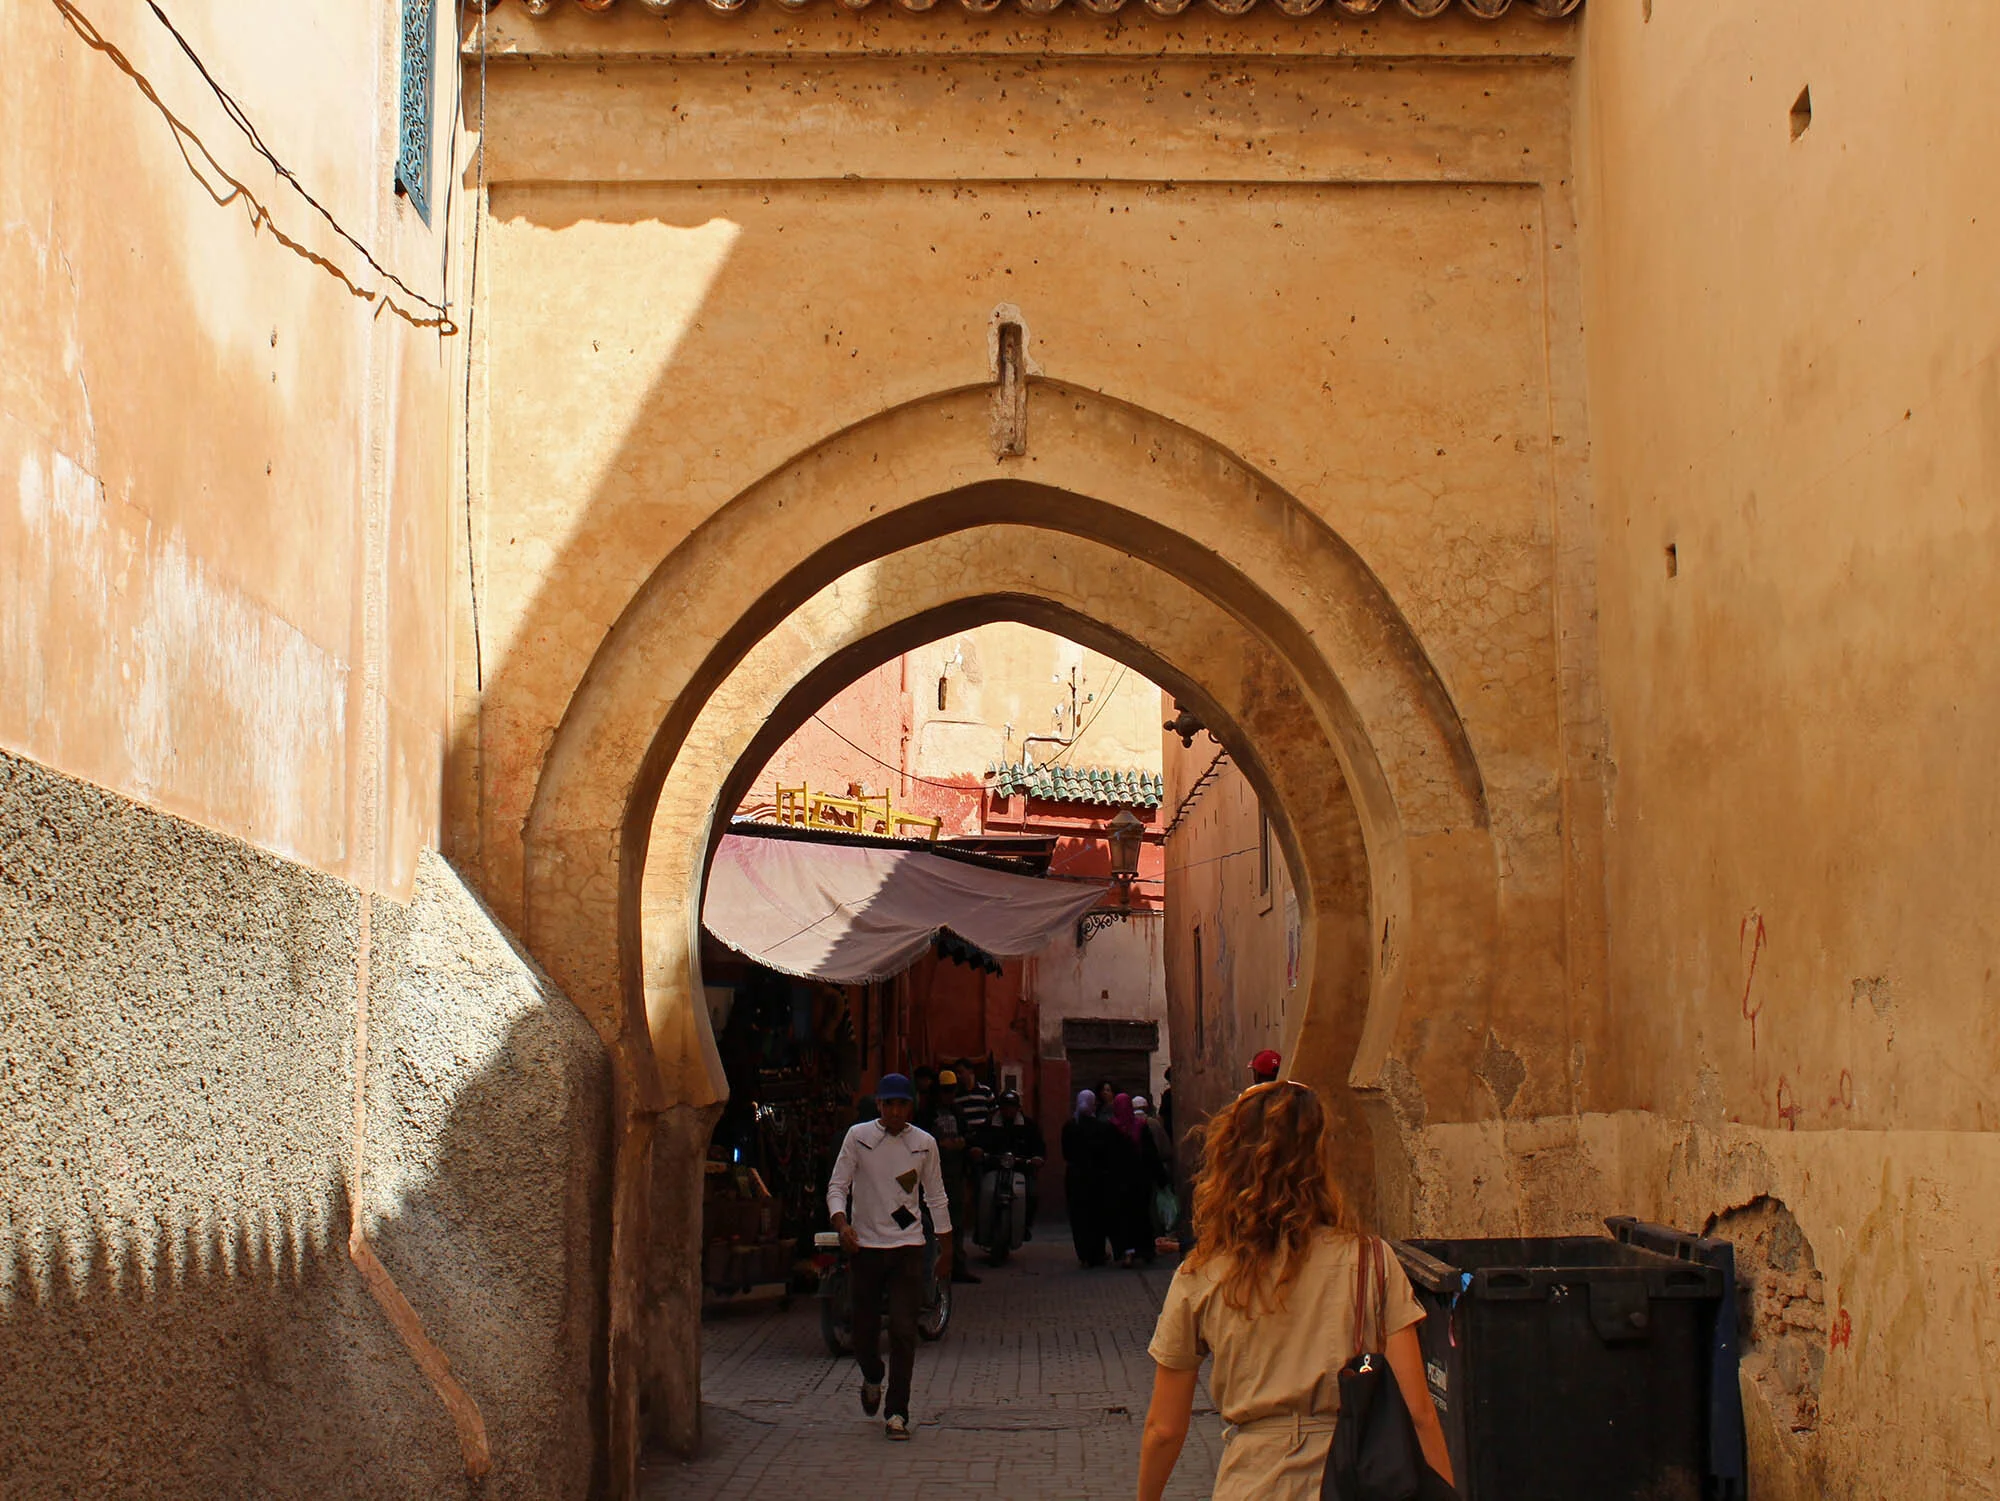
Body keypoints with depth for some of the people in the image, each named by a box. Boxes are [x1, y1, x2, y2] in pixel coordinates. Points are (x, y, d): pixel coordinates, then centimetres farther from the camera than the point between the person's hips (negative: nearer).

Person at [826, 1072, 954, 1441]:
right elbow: (837, 1185, -2)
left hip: (907, 1246, 0)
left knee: (904, 1330, -8)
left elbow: (936, 1197, 11)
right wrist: (842, 1224, -20)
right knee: (865, 1327, 8)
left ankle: (897, 1412, -1)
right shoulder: (858, 1137, -2)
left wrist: (946, 1247, 12)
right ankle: (872, 1379, 40)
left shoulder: (924, 1143, 3)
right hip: (864, 1245, 0)